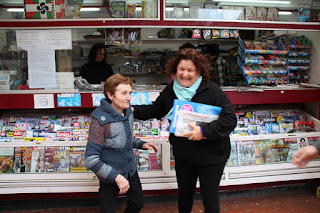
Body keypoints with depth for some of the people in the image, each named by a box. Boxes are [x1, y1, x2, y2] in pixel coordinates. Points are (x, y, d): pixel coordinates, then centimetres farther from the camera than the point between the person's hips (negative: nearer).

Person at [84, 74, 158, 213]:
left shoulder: (127, 111, -4)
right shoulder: (100, 121, -27)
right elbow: (90, 160, -28)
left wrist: (141, 144, 0)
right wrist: (116, 177, -31)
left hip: (131, 171, 7)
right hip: (110, 178, -7)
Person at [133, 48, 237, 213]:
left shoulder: (212, 91, -19)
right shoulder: (170, 91, 0)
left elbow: (230, 119, -22)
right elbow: (155, 110, 14)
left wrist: (204, 131, -31)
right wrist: (133, 110, 0)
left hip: (211, 157, -5)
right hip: (183, 156, 5)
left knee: (210, 198, 10)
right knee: (184, 193, 24)